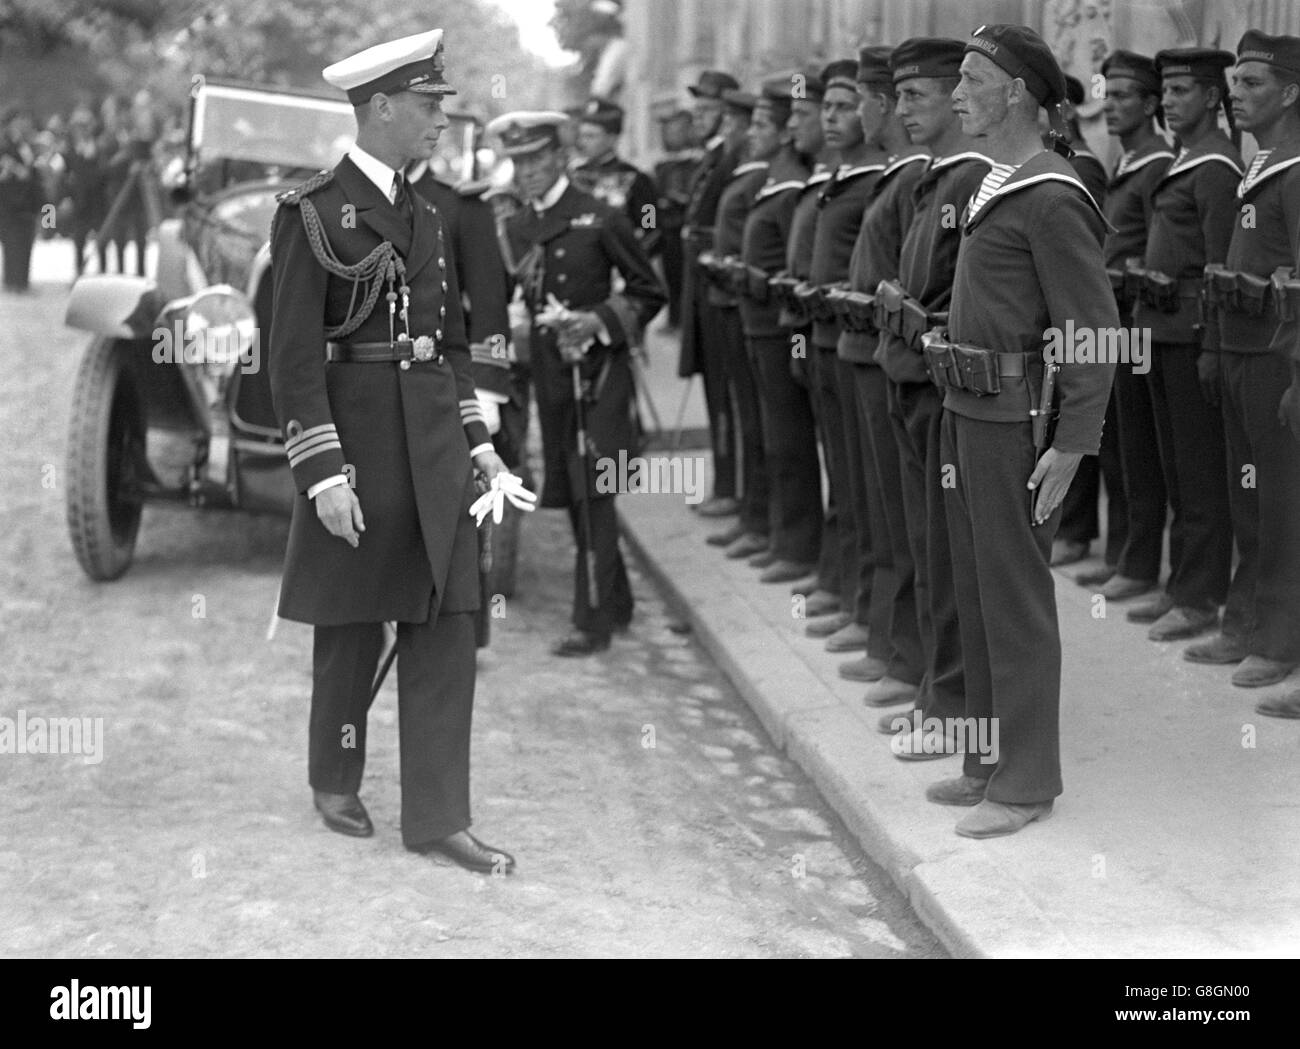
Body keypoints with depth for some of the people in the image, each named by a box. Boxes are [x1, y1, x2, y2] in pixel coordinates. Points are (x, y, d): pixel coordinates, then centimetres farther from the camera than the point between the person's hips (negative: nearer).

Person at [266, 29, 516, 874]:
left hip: (435, 444, 6)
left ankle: (438, 817, 8)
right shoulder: (313, 212, -9)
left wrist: (477, 437, 10)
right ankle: (336, 782, 30)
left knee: (446, 626, 3)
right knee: (353, 629, 8)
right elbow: (294, 355, -13)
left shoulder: (427, 218, 12)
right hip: (357, 441, -6)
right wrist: (323, 474, -18)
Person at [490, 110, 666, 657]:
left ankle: (593, 619, -5)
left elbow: (649, 291, -3)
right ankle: (615, 602, 27)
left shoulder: (600, 219, -7)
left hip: (598, 368, -6)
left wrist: (601, 321, -16)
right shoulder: (514, 228, 10)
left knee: (592, 492, -9)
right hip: (550, 371, 6)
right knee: (570, 491, 11)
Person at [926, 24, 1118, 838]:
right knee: (977, 591, 15)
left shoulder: (1051, 198, -16)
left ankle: (1027, 784, 9)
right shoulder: (993, 187, 13)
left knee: (1016, 599, -1)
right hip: (967, 411, 9)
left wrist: (1073, 445, -19)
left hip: (1015, 418, -9)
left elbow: (1095, 330, -18)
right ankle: (989, 761, 27)